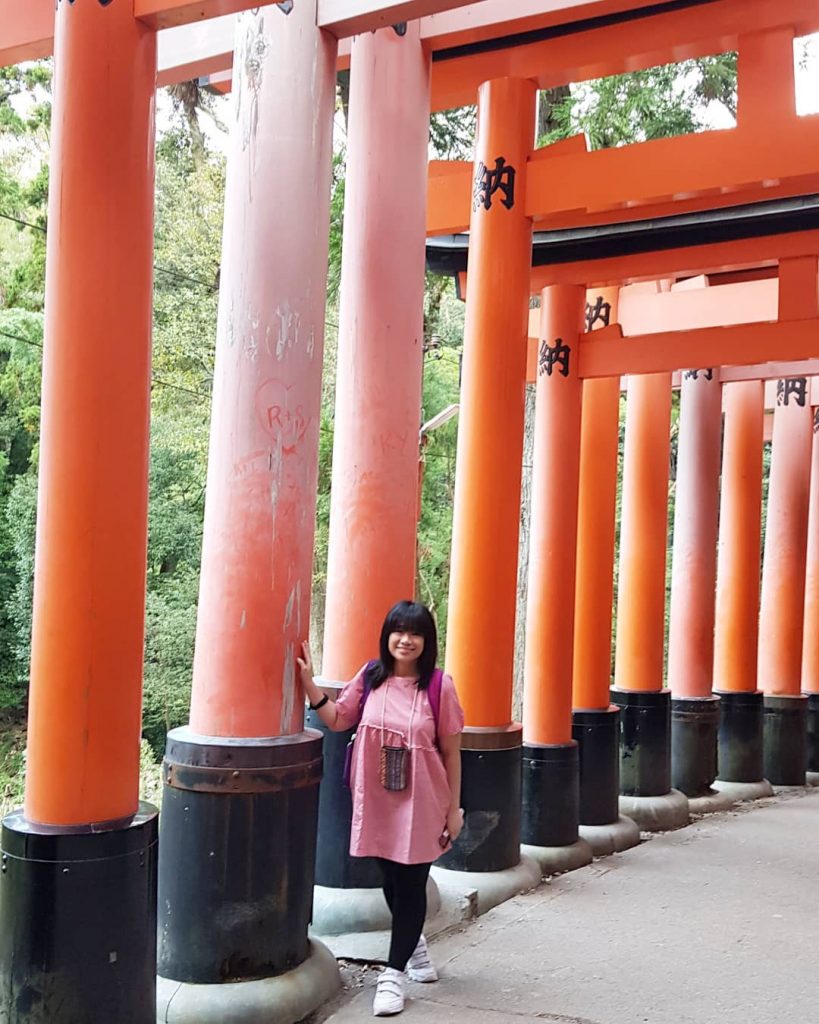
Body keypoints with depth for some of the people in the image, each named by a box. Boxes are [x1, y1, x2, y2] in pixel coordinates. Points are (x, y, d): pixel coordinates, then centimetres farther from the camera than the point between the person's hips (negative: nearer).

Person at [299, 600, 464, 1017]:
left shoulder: (439, 686, -10)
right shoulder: (370, 677, -2)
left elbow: (450, 752, -4)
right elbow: (338, 720, 8)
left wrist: (453, 808, -2)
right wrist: (309, 682, -4)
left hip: (421, 804, -3)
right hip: (377, 802, 3)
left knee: (410, 884, 2)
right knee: (391, 879, 16)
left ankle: (394, 973, 15)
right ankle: (415, 945, 42)